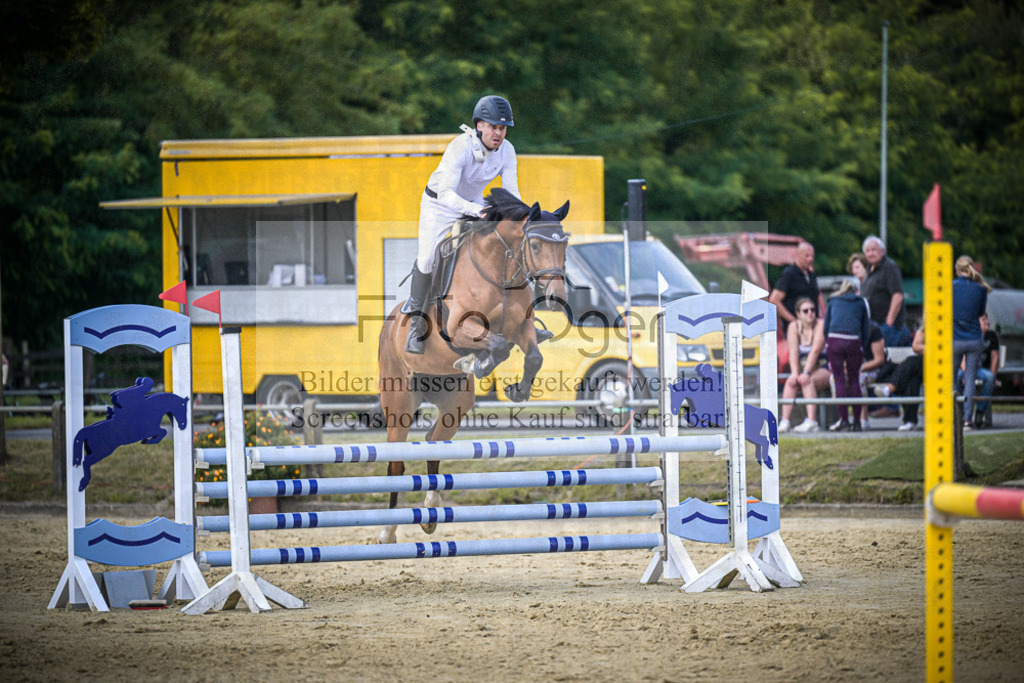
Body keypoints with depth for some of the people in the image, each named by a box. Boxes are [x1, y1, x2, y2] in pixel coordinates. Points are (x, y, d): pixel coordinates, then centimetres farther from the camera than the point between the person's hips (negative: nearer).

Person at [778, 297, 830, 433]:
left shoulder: (821, 325, -10)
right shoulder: (794, 327, 4)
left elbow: (815, 351, -20)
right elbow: (793, 352, -6)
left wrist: (806, 373, -29)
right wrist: (795, 373, -21)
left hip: (822, 369, -4)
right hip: (802, 368, 4)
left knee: (807, 381, -33)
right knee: (791, 381, -26)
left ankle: (811, 421, -43)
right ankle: (785, 421, -34)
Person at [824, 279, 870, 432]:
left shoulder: (833, 302, 20)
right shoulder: (860, 303, 18)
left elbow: (826, 326, 19)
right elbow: (865, 328, 17)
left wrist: (827, 348, 25)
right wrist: (863, 348, 23)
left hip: (834, 340, 0)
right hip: (853, 342, 0)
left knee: (839, 381, 2)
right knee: (854, 381, 9)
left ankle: (844, 421, -2)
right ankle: (857, 422, 8)